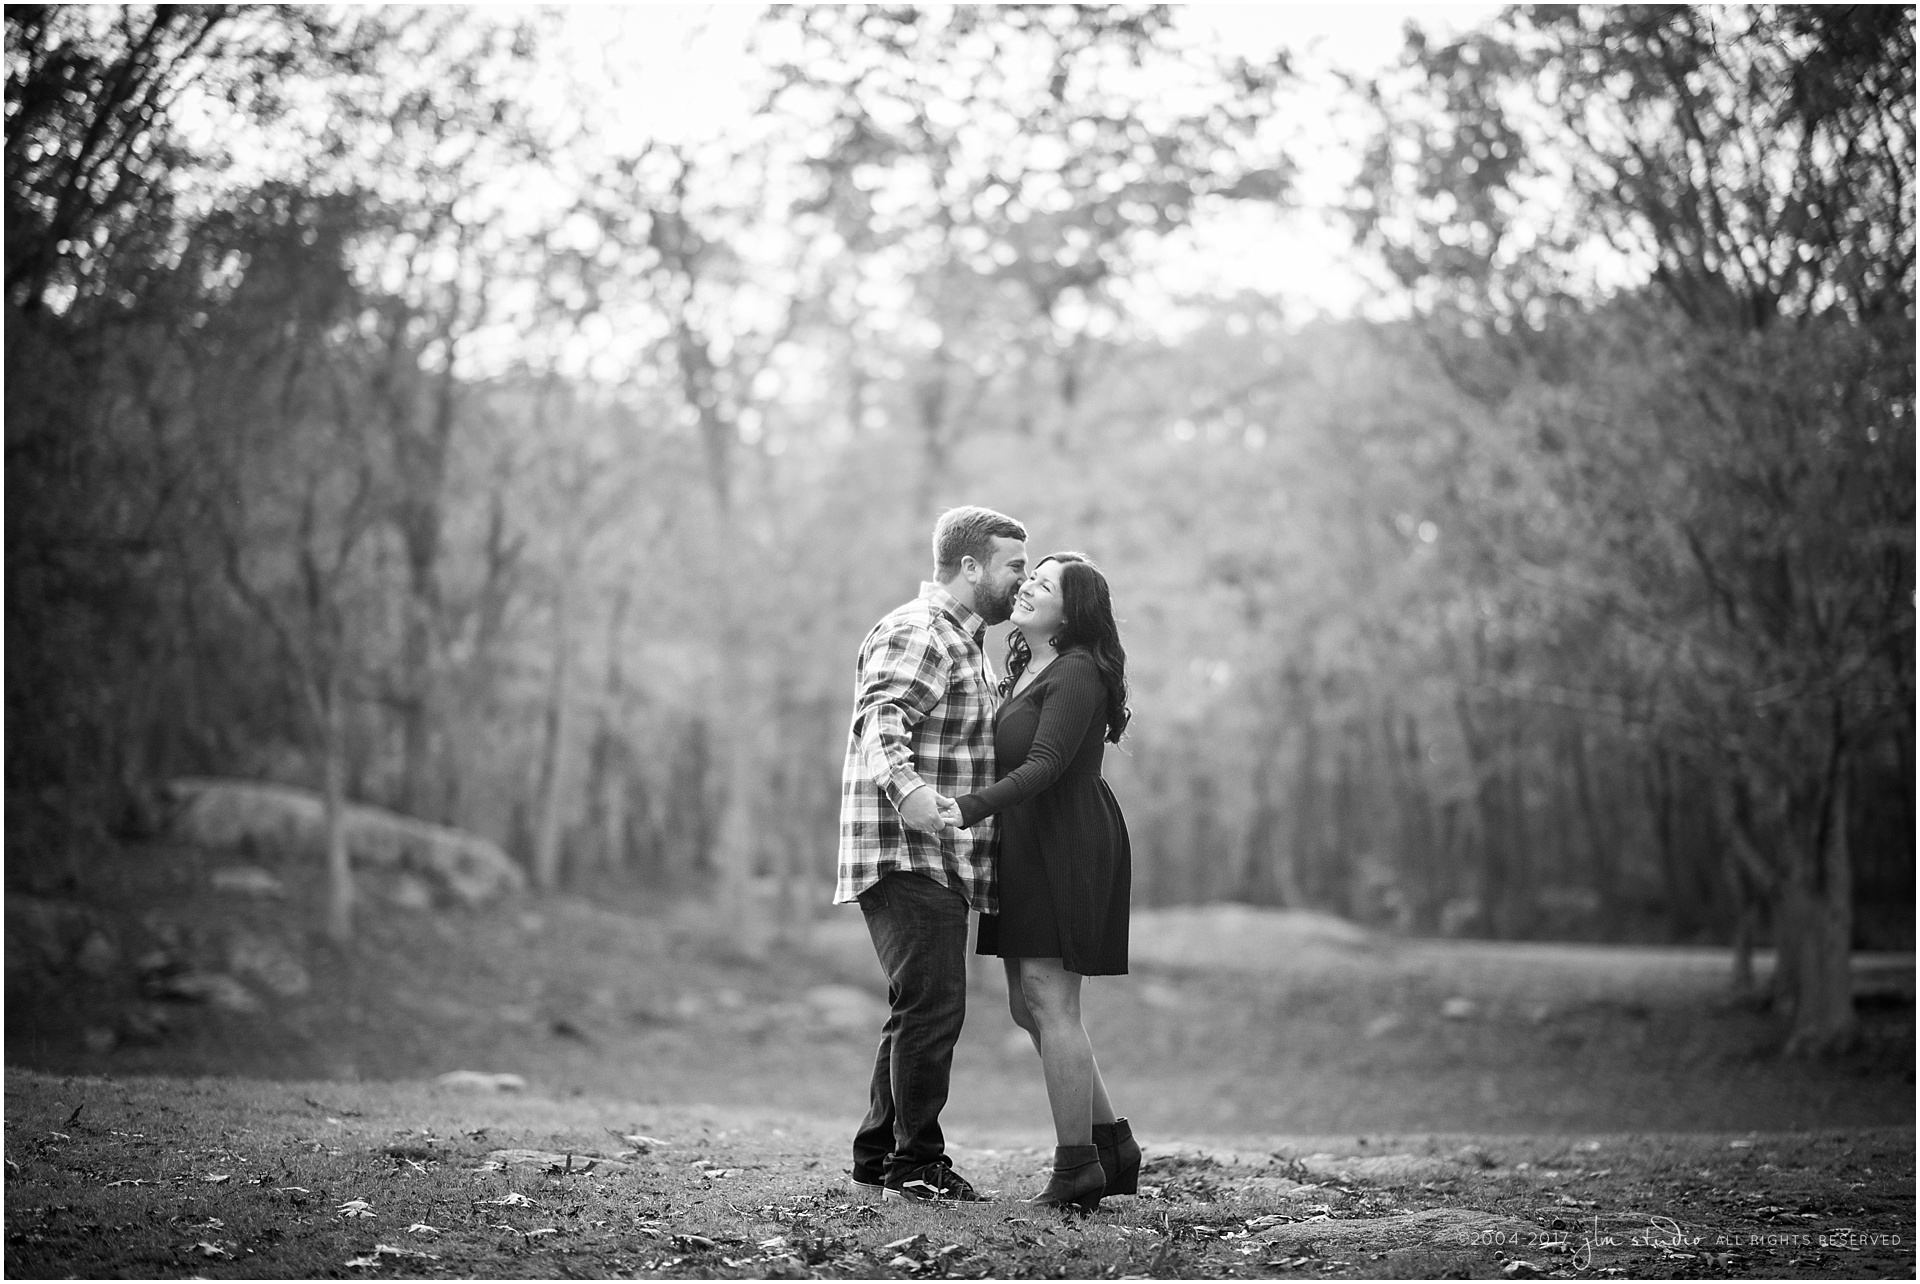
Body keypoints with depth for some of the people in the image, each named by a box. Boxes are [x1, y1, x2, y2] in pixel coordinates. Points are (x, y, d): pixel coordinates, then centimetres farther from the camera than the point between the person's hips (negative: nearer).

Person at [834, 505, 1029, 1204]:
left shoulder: (965, 641, 21)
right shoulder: (914, 635, -12)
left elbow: (976, 734, 30)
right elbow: (880, 721, -27)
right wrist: (904, 782, -48)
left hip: (942, 862, 11)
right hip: (909, 857, -11)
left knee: (920, 1014, 14)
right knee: (933, 1008, -10)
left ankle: (877, 1163, 22)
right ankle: (914, 1166, -2)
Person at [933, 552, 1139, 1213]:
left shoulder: (1077, 674, -13)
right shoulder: (1024, 669, 15)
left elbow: (1045, 766, -24)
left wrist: (971, 808, -34)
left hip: (1066, 848, -10)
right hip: (1027, 849, 10)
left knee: (1049, 1002, -9)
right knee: (1027, 1004, 11)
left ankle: (1076, 1167, -2)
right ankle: (1111, 1143, 19)